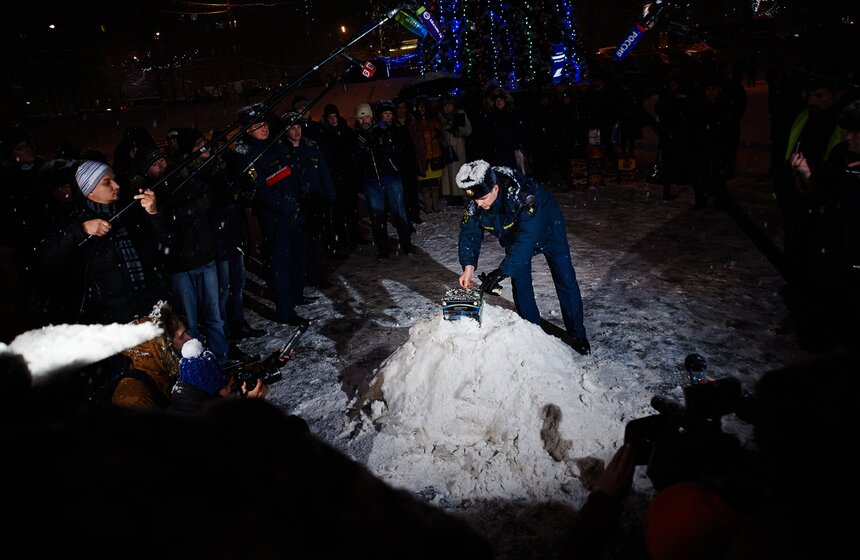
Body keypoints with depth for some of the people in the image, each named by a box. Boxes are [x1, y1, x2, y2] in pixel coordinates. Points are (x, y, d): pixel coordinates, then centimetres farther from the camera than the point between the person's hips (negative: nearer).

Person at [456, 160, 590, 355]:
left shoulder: (523, 194, -45)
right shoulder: (474, 203, -26)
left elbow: (526, 238, -49)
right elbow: (469, 233, -21)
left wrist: (503, 270, -55)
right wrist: (469, 266, -38)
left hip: (548, 230, -4)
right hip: (514, 236, 5)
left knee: (565, 281, -1)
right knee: (520, 283, -2)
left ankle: (576, 334, 14)